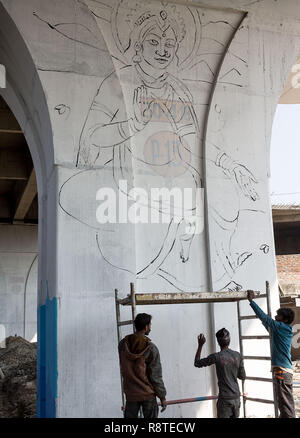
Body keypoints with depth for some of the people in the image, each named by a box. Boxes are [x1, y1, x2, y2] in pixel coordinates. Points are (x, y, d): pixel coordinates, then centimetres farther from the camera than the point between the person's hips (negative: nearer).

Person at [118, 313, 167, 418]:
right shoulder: (151, 348, -15)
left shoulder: (123, 344, -4)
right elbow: (156, 376, -10)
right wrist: (162, 397, -1)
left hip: (130, 393, 3)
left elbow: (123, 368, 5)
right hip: (148, 394, -3)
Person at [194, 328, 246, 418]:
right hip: (236, 397, 5)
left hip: (225, 398, -5)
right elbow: (243, 376, 10)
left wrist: (200, 345, 3)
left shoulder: (216, 357, -13)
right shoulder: (237, 356, 1)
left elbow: (197, 363, 0)